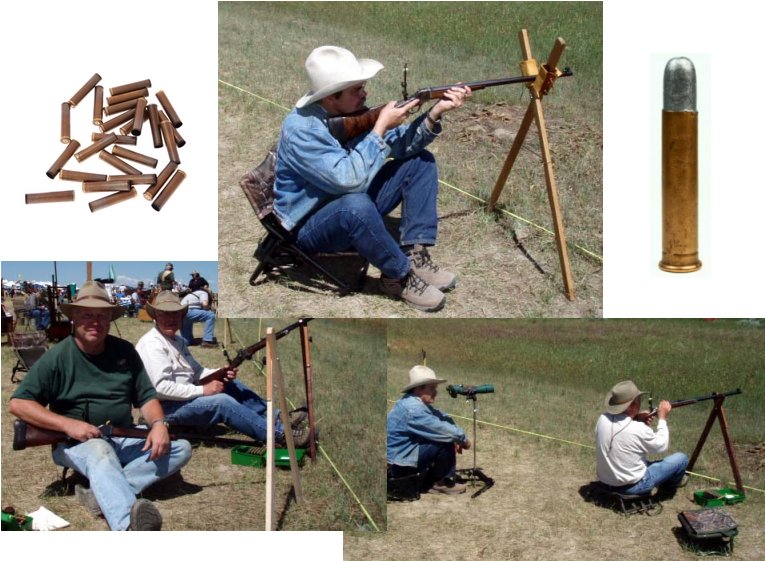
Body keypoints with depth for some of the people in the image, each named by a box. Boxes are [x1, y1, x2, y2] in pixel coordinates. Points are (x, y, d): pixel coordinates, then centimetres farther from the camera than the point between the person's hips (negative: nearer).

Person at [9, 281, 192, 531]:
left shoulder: (125, 351, 8)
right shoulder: (57, 357, -5)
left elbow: (146, 396, 10)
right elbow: (18, 403, -9)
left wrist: (158, 424, -13)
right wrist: (68, 424, -20)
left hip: (125, 439, 6)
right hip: (75, 442, -5)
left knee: (181, 448, -15)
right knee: (100, 450, -39)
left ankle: (103, 495, -32)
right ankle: (129, 524, -69)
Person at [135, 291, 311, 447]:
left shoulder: (178, 341, 14)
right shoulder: (151, 345, -17)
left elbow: (196, 371, 15)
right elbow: (161, 387, -26)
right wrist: (202, 390, -22)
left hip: (186, 396, 10)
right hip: (167, 408, -10)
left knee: (230, 384, 4)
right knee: (223, 402, -24)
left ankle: (275, 418, 1)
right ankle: (279, 434, -22)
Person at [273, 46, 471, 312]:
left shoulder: (353, 111, -5)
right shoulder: (301, 129, -29)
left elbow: (402, 145, -3)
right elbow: (350, 179, -36)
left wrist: (435, 112, -20)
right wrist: (381, 127, -29)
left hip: (353, 202, 8)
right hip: (310, 225, -8)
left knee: (421, 161, 1)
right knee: (356, 204, -41)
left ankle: (415, 254, -9)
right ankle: (400, 275, -17)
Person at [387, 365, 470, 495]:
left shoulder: (416, 402, 7)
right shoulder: (412, 409, -25)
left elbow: (443, 417, 9)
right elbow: (440, 429, -22)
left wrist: (457, 438, -6)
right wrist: (463, 439, -7)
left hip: (401, 453, 10)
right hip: (398, 464, -10)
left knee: (447, 437, 12)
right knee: (446, 443, -18)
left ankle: (429, 482, 15)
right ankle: (443, 483, 0)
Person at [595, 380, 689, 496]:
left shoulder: (603, 418, -10)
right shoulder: (639, 430, -27)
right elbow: (661, 446, -7)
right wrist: (662, 418, 2)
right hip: (632, 486, -6)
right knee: (681, 458, 9)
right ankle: (669, 484, 37)